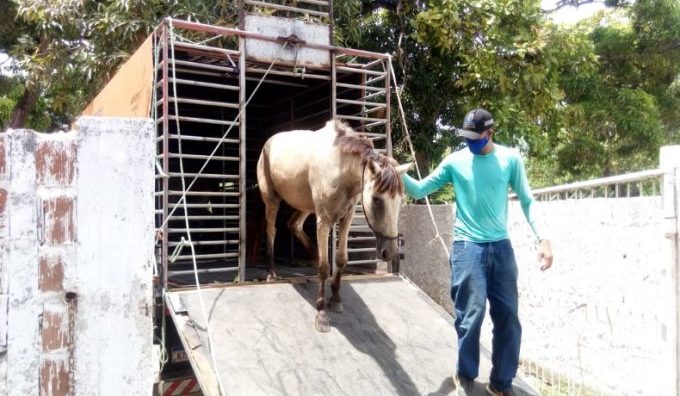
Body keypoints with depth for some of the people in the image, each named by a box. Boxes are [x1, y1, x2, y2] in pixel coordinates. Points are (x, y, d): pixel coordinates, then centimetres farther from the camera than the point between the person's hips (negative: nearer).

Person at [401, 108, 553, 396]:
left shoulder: (510, 159, 1)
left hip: (501, 247, 2)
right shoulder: (455, 161, -1)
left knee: (508, 316, 5)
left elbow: (527, 201, 4)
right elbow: (421, 190, 1)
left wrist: (542, 238, -6)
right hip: (467, 247, -2)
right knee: (471, 315, -3)